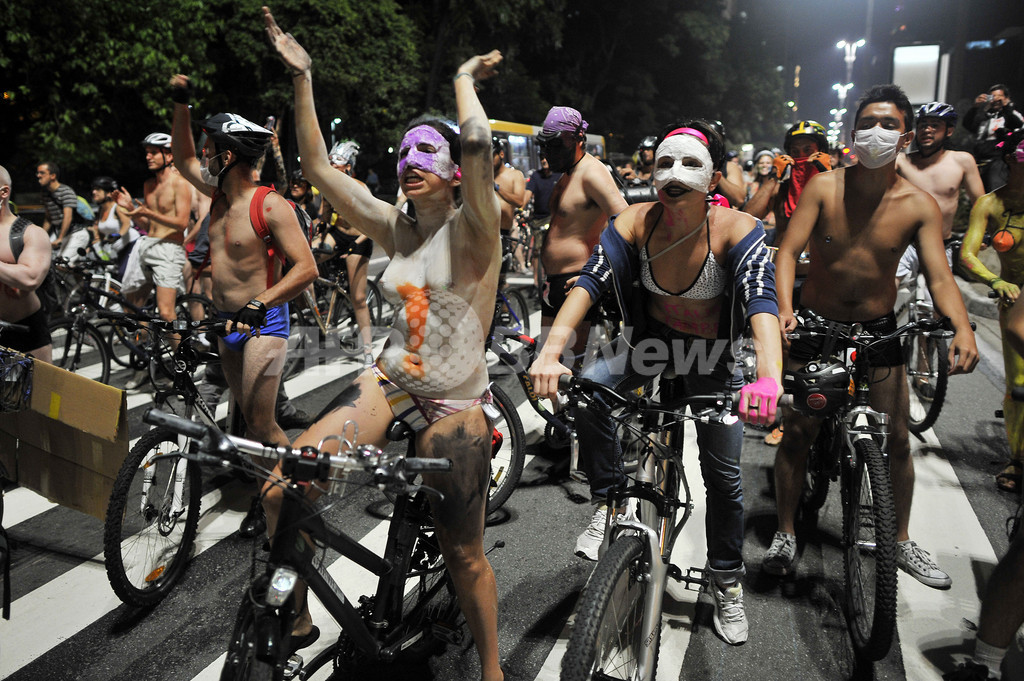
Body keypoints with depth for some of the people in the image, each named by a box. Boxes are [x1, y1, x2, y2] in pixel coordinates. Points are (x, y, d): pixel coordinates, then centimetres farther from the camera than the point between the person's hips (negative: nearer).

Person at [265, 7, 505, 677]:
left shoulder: (472, 229, -10)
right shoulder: (395, 228, 5)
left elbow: (477, 146, -28)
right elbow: (319, 166, 3)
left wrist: (465, 78, -10)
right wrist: (302, 76, -2)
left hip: (455, 404, -4)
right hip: (390, 384, 5)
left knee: (464, 554, 4)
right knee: (282, 487, -11)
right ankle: (295, 616, 15)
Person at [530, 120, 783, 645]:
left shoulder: (735, 228, -25)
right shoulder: (635, 222, -18)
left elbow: (762, 302, -37)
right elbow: (589, 282, -29)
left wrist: (768, 378, -56)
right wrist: (550, 352, -46)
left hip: (710, 351, -1)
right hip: (651, 336, 2)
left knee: (723, 474, 2)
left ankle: (728, 584, 27)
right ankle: (610, 503, -5)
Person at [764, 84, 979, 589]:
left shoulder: (918, 205, -7)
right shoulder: (824, 187, -9)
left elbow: (938, 275, -12)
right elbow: (788, 251, -16)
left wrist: (963, 328, -31)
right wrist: (783, 309, -33)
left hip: (878, 330, 1)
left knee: (896, 442, 5)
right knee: (795, 433, 2)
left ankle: (901, 541, 27)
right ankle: (785, 533, 19)